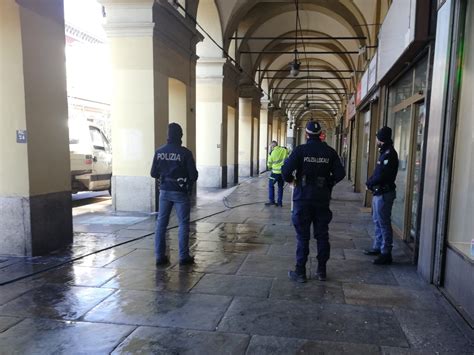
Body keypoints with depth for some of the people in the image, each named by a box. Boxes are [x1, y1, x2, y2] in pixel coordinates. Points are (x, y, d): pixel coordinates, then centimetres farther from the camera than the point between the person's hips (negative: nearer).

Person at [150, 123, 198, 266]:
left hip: (164, 191, 4)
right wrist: (189, 181, 11)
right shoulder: (185, 153, -12)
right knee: (183, 224, 6)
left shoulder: (159, 152, -1)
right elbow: (193, 175, -11)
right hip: (180, 192, -3)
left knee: (161, 223, 10)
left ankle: (160, 256, 12)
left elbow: (153, 173, 4)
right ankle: (184, 257, 9)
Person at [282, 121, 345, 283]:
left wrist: (291, 180, 3)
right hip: (322, 199, 3)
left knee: (302, 236, 5)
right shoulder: (330, 152, 1)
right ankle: (321, 271, 21)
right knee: (322, 235, 13)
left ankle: (300, 272, 11)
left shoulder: (300, 150, -9)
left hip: (303, 198, -2)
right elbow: (340, 173, -2)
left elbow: (286, 170, -17)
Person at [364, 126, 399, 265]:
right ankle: (377, 247, 31)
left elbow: (381, 176, -23)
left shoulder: (389, 154, -18)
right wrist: (370, 182, 0)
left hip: (384, 193, -10)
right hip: (378, 192, 10)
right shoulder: (385, 152, 14)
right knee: (378, 221, 19)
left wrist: (369, 183, -9)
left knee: (384, 223, -4)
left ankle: (386, 253, 3)